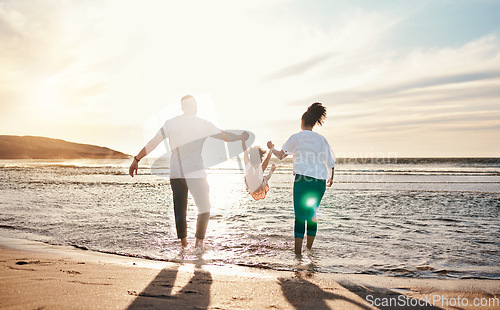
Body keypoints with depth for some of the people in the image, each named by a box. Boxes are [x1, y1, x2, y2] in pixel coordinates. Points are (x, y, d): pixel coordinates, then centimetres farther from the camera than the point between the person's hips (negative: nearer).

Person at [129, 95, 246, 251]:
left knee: (180, 210, 9)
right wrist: (242, 137, 28)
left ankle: (184, 244, 10)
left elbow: (153, 143, 3)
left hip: (175, 174, 2)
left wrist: (136, 159, 10)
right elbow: (226, 136, 9)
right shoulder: (203, 124, 2)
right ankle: (199, 242, 3)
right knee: (204, 208, 12)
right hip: (196, 173, -2)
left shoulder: (171, 123, 5)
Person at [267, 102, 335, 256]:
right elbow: (330, 161, 9)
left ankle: (298, 252, -6)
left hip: (303, 179, -4)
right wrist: (331, 178, 25)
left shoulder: (296, 137, 3)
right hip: (320, 181, 4)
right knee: (312, 214, 16)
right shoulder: (321, 139, 11)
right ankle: (309, 248, 25)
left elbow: (281, 155, 6)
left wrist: (272, 148, 26)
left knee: (300, 215, -3)